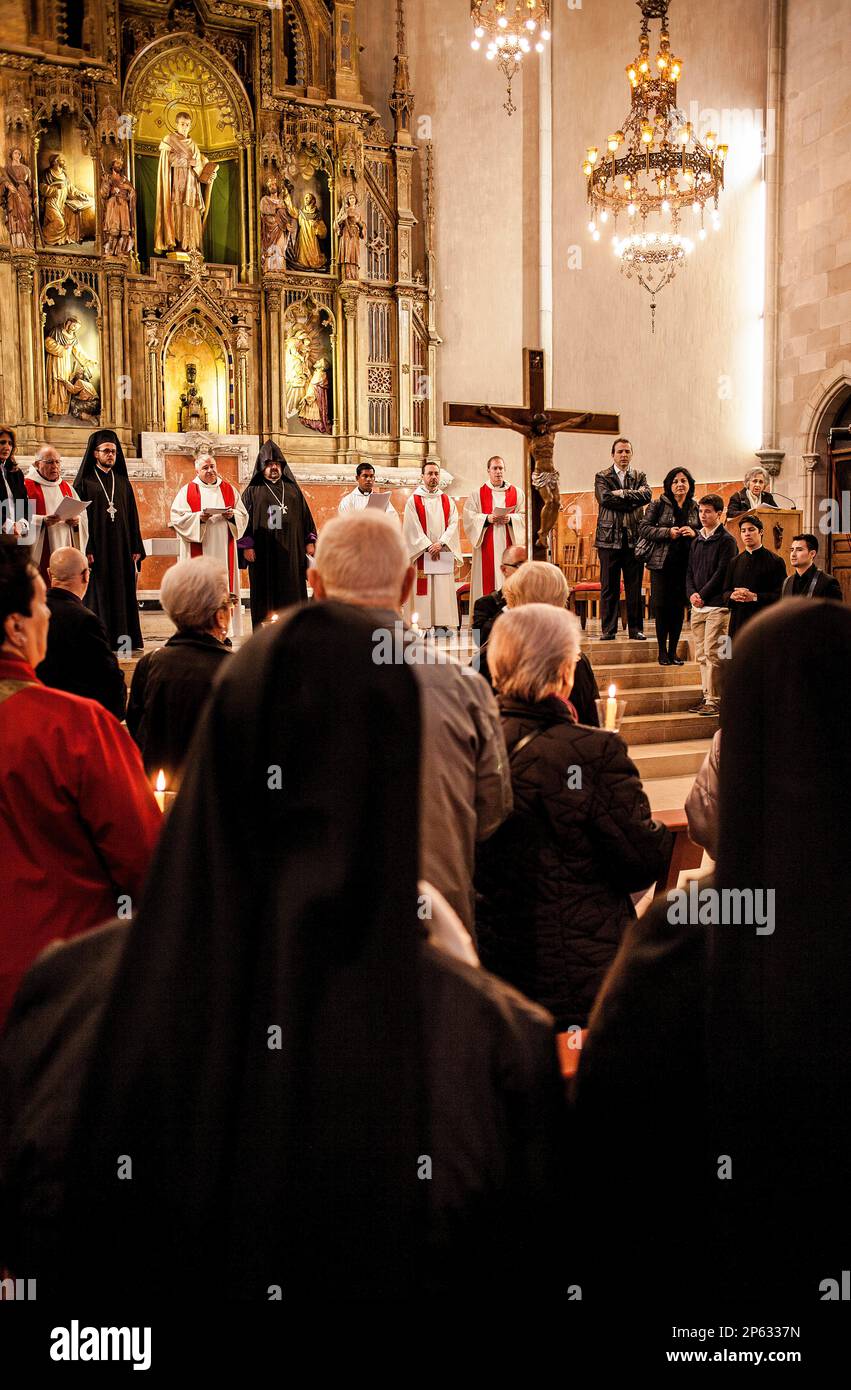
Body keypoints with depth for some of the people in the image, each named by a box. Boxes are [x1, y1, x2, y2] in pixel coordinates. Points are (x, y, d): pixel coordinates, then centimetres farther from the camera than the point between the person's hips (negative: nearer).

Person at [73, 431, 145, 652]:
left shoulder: (123, 482, 14)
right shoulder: (85, 482, 1)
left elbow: (132, 516, 13)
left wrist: (136, 549, 6)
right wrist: (85, 550, -14)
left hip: (122, 547, 4)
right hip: (97, 547, -4)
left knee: (123, 590, 2)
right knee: (98, 591, -3)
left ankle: (124, 638, 6)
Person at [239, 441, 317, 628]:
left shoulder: (293, 489, 15)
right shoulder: (253, 491, 7)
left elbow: (305, 515, 14)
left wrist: (310, 541, 5)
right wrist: (246, 545, -9)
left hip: (290, 551, 3)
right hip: (263, 553, -2)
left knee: (292, 591, 1)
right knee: (265, 595, -2)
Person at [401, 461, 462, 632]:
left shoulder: (448, 501, 12)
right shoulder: (413, 501, 4)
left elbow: (453, 524, 2)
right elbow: (413, 527, -5)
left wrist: (441, 543, -13)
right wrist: (429, 546, -13)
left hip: (444, 553, 3)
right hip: (422, 552, -3)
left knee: (444, 590, -1)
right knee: (424, 589, -6)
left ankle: (442, 623, 1)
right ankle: (424, 626, -6)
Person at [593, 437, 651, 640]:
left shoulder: (639, 476, 13)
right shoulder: (602, 477, 7)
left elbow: (646, 496, -6)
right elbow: (605, 497, -11)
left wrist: (622, 493, -10)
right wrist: (633, 496, -7)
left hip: (634, 537, 2)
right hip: (610, 538, -2)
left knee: (635, 586, 3)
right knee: (609, 587, 0)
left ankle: (636, 628, 9)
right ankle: (609, 629, 5)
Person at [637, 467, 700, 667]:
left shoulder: (695, 508, 9)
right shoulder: (658, 504, 1)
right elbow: (643, 528, -4)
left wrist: (694, 533, -6)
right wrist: (668, 532, -14)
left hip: (684, 564, 3)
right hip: (661, 562, -3)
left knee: (679, 607, 4)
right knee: (661, 605, -2)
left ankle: (673, 651, 14)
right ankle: (662, 651, 8)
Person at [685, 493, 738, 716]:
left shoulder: (726, 540, -5)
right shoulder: (697, 540, 16)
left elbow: (722, 572, -11)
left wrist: (703, 595, -12)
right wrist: (691, 593, -1)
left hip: (717, 606, -7)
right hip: (697, 606, 7)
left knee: (712, 654, -9)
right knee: (701, 655, 8)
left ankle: (714, 700, -6)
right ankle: (706, 695, 14)